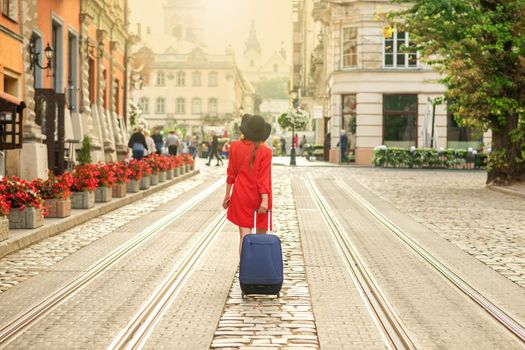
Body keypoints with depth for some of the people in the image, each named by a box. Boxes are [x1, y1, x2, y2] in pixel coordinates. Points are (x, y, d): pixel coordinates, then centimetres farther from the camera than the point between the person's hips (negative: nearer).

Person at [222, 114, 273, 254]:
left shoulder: (235, 147, -4)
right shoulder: (265, 151, -12)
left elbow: (231, 173, 3)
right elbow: (263, 178, -16)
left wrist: (227, 195, 12)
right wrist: (265, 200, -16)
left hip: (241, 197, 1)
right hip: (259, 198, -1)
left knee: (245, 235, 0)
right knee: (261, 235, 15)